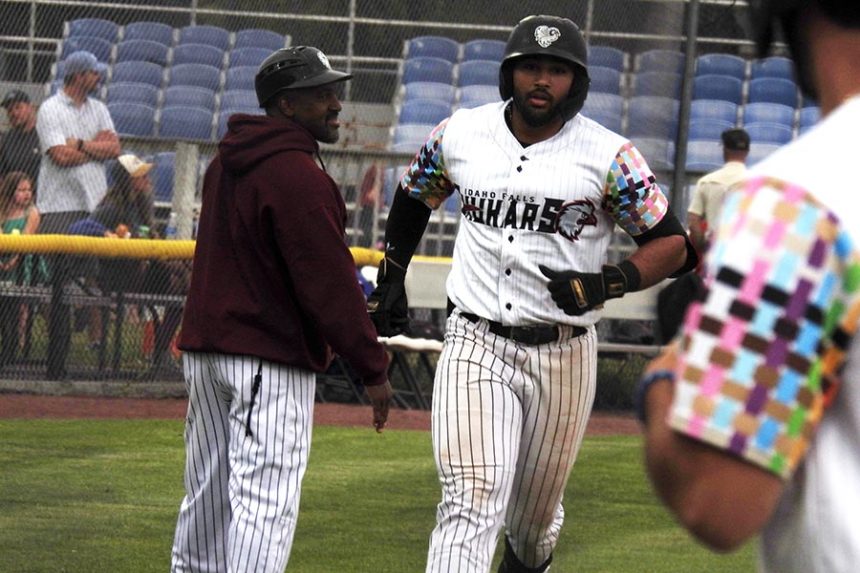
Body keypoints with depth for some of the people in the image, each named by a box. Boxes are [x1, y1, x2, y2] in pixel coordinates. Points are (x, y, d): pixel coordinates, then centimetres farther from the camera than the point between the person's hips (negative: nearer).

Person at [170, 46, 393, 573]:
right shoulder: (299, 174, -17)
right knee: (265, 500, -11)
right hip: (270, 358, -9)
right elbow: (329, 282, -18)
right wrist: (373, 369, -13)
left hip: (205, 346, 9)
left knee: (209, 491, 17)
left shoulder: (226, 164, 13)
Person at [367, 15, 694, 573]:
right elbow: (414, 196, 22)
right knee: (472, 501, -19)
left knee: (534, 517, 14)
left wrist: (607, 283, -20)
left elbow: (672, 244, -4)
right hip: (475, 344, 0)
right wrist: (391, 279, 20)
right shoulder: (461, 134, 2)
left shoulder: (608, 156, -7)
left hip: (564, 354, 0)